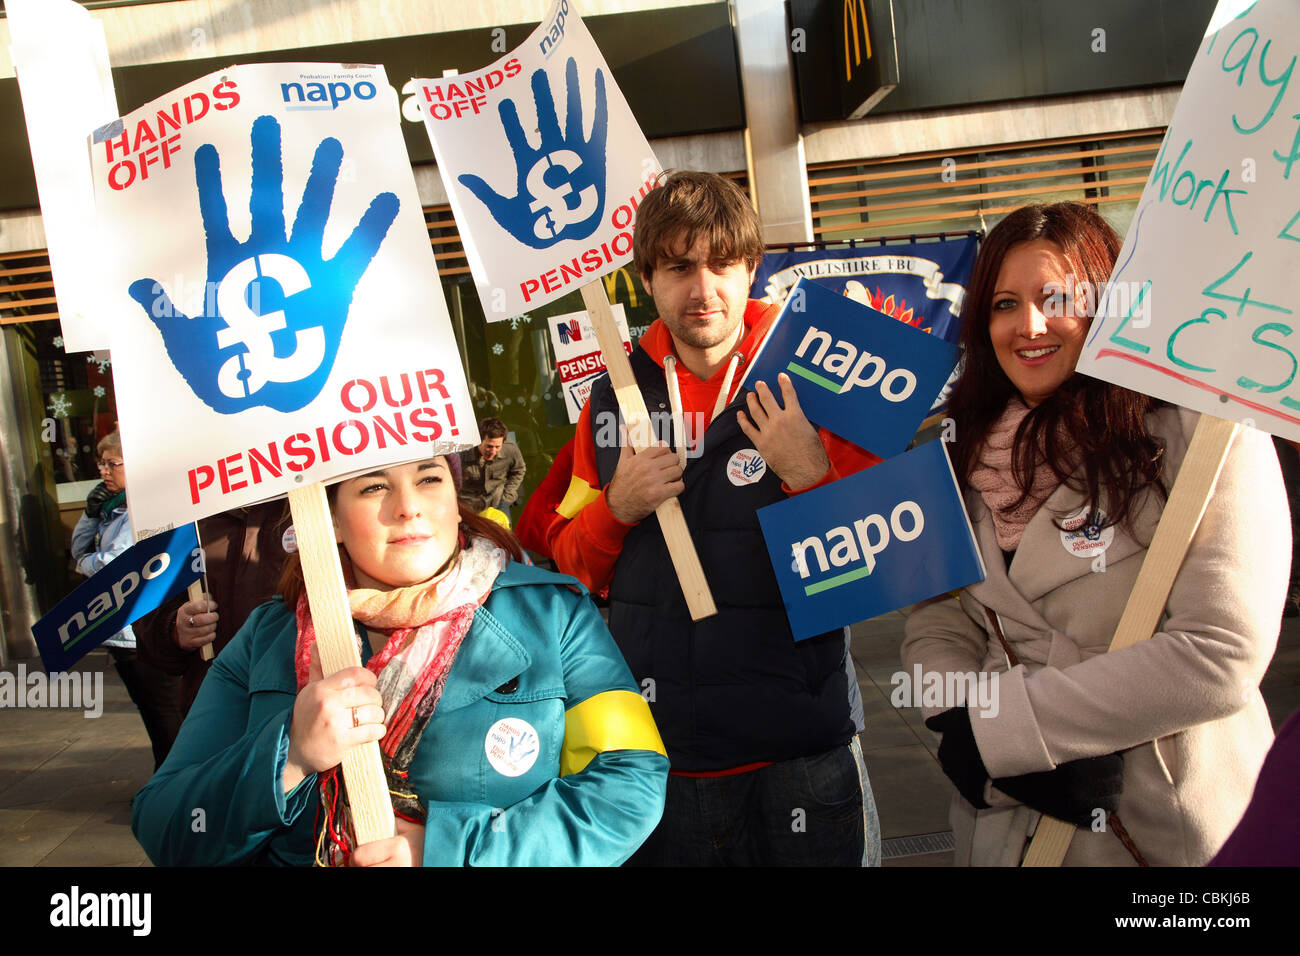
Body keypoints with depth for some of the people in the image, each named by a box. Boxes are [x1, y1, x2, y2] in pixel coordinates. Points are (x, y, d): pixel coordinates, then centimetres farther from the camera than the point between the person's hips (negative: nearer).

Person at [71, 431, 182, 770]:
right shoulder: (116, 508, 11)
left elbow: (112, 564, -23)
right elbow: (79, 549, 18)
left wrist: (86, 563, -1)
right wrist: (91, 513, 2)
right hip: (120, 634, 10)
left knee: (168, 723, 3)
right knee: (155, 719, 20)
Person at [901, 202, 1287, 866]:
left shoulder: (1202, 435, -15)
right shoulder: (967, 452, 2)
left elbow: (1222, 653, -22)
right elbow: (935, 617, 1)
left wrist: (996, 724, -20)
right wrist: (960, 714, -20)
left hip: (1168, 825, -4)